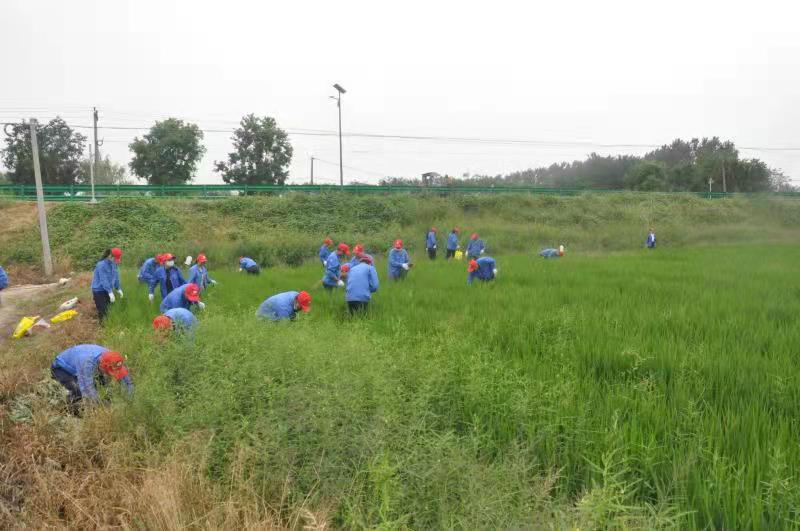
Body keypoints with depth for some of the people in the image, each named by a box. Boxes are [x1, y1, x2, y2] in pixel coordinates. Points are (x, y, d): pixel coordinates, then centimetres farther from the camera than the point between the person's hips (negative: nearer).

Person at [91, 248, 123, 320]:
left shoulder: (113, 264, 0)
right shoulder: (102, 265, -23)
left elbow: (116, 276, 8)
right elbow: (104, 280, -27)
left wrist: (118, 288, 5)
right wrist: (110, 292, -32)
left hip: (107, 290, 7)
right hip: (99, 290, -7)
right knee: (102, 312, -6)